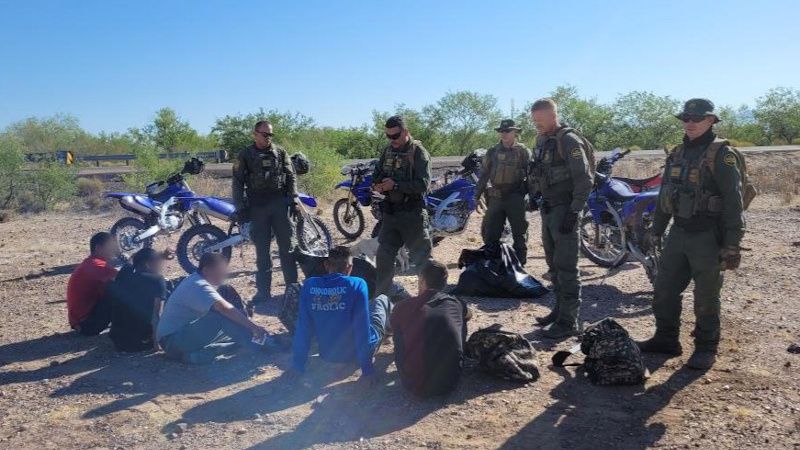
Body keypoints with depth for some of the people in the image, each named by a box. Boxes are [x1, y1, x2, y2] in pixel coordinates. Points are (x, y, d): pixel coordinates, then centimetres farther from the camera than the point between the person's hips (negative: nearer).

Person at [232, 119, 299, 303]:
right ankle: (263, 290, 9)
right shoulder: (245, 155, 6)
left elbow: (291, 176, 10)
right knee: (262, 250, 3)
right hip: (257, 206, -1)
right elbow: (238, 182, 4)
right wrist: (240, 208, -3)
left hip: (280, 203, 1)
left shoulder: (280, 153, 10)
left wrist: (293, 198, -2)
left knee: (287, 247, 2)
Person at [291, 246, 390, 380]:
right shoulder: (357, 284, -21)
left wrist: (298, 365, 0)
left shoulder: (309, 285, -11)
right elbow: (362, 327, -22)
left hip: (328, 355, 3)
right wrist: (367, 368, -15)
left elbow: (303, 328, -7)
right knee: (381, 299, 20)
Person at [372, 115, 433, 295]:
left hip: (412, 214, -6)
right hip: (390, 212, 6)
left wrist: (395, 185, -22)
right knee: (383, 256, 9)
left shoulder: (418, 152, -10)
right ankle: (381, 295, 22)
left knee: (422, 257, 2)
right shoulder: (387, 152, 10)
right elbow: (377, 174, 19)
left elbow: (423, 184, -19)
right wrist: (376, 185, -4)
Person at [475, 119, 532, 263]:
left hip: (516, 198, -3)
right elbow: (484, 174, 12)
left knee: (519, 233, 4)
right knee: (490, 233, 7)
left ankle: (520, 263, 13)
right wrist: (477, 195, 7)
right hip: (495, 197, 3)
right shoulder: (493, 152, 10)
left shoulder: (523, 151, 0)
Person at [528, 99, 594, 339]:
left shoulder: (569, 140, -13)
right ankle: (560, 309, 27)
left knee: (565, 266, -8)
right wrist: (533, 195, 10)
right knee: (553, 264, 15)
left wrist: (574, 212, -20)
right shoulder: (541, 140, 14)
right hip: (548, 209, 9)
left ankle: (569, 321, -2)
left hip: (564, 209, -9)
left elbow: (584, 180, -17)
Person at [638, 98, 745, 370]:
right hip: (679, 233, 7)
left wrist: (732, 246, -18)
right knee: (665, 289, 12)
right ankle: (666, 339, 26)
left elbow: (733, 202, -14)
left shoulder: (721, 155, -10)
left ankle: (706, 349, 17)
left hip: (708, 237, -7)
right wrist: (656, 231, 15)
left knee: (706, 296, 2)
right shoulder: (677, 154, 12)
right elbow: (664, 195, 17)